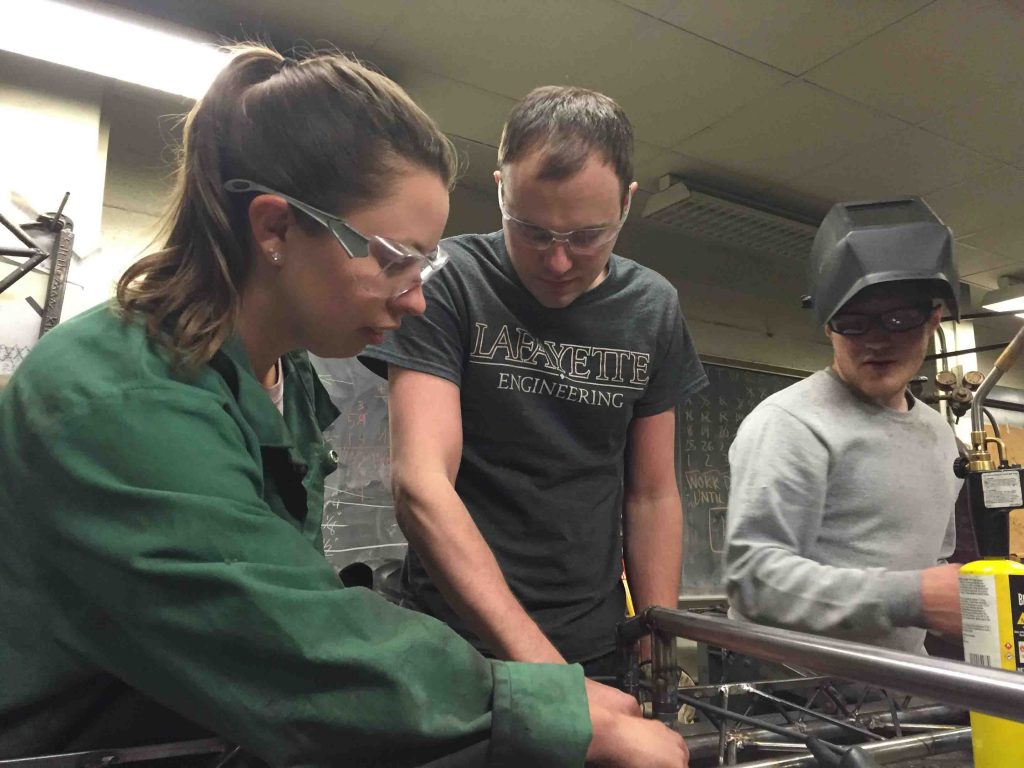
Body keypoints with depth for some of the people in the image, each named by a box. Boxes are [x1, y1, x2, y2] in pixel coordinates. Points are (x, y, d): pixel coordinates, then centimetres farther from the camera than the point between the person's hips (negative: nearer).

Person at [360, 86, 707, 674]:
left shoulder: (653, 309, 0)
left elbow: (652, 495, 4)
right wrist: (540, 666, -30)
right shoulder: (449, 281, -14)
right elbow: (421, 485, -23)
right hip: (456, 641, -3)